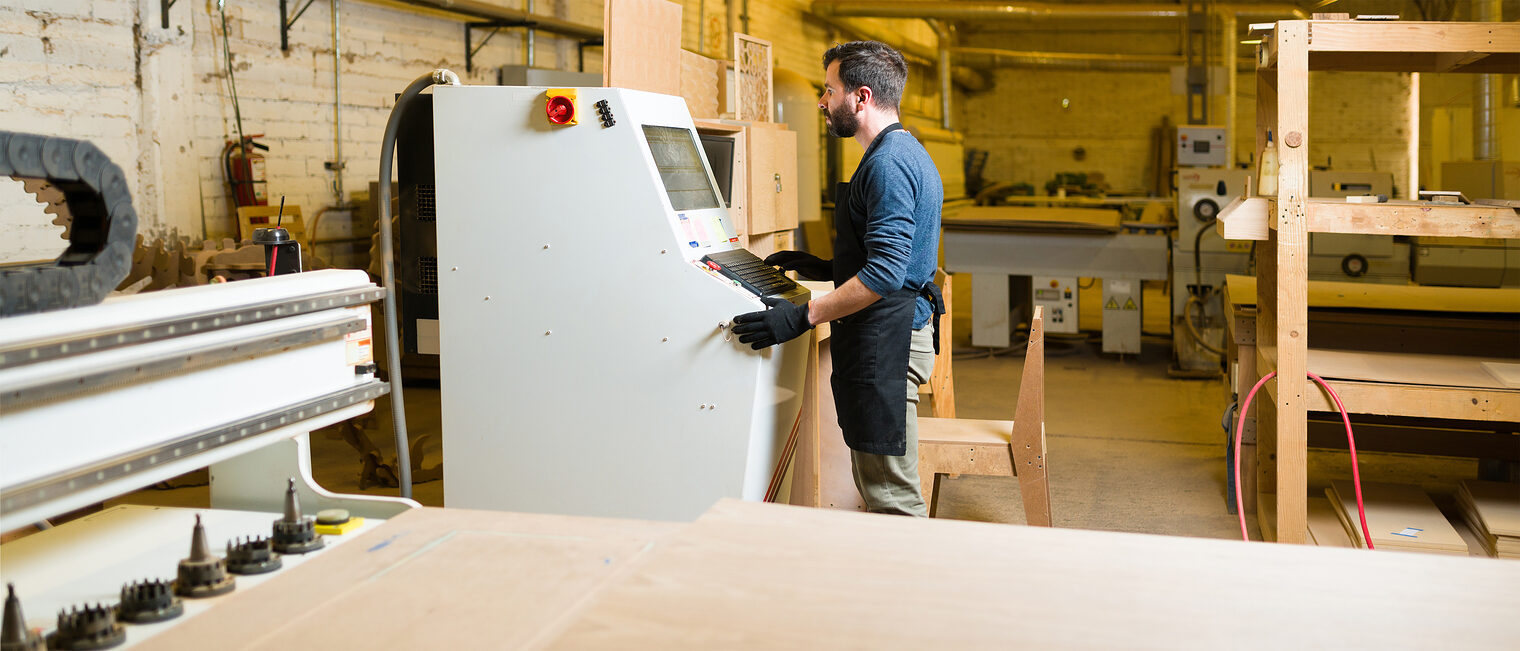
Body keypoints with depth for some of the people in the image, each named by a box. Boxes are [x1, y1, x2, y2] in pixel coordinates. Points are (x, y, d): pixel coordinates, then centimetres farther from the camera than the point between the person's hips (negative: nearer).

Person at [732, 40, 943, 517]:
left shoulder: (888, 164, -16)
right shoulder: (904, 153, 19)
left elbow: (884, 275, -24)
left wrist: (804, 316, -22)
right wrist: (822, 269, 17)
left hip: (886, 343, -11)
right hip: (890, 337, 11)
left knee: (892, 497, -4)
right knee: (878, 488, 16)